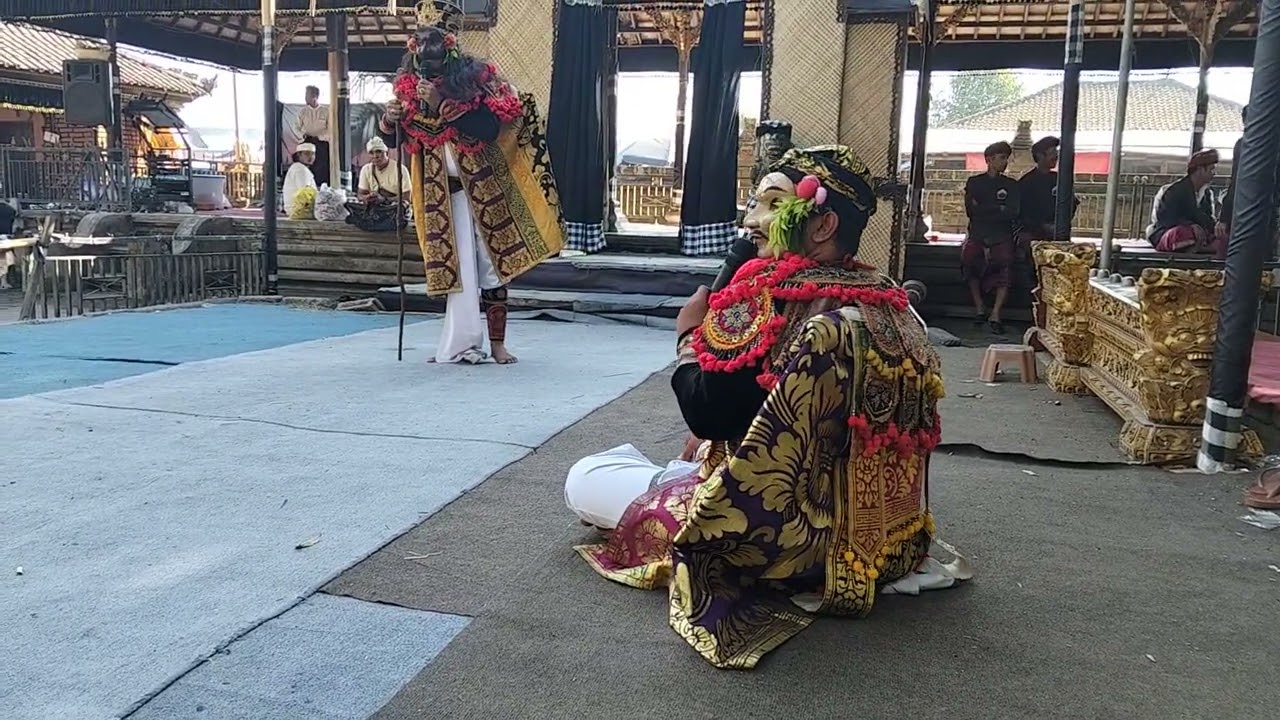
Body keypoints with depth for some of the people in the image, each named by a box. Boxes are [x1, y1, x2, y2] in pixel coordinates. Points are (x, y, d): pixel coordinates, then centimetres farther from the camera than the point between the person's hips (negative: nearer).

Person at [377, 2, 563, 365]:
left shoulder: (473, 77, -8)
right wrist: (388, 122, -15)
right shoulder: (409, 85, 4)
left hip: (482, 186, -3)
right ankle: (463, 342, 7)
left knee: (490, 260, 0)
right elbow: (394, 141, 8)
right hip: (439, 192, 3)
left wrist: (441, 105, -25)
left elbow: (489, 129, -21)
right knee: (454, 265, 2)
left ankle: (497, 342, 7)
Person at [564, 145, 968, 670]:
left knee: (585, 478, 4)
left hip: (790, 539, -8)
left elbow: (704, 415, -20)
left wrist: (689, 334, -4)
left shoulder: (770, 295, -23)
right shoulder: (891, 305, -1)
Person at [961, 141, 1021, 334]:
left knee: (1005, 260, -29)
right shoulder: (974, 182, 14)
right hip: (977, 233, 0)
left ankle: (996, 314, -32)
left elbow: (1013, 213, 3)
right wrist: (999, 210, 0)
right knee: (969, 255, -31)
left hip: (1002, 235, 0)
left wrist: (983, 210, -2)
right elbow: (970, 211, 2)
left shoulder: (1011, 185, 17)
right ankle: (979, 306, -21)